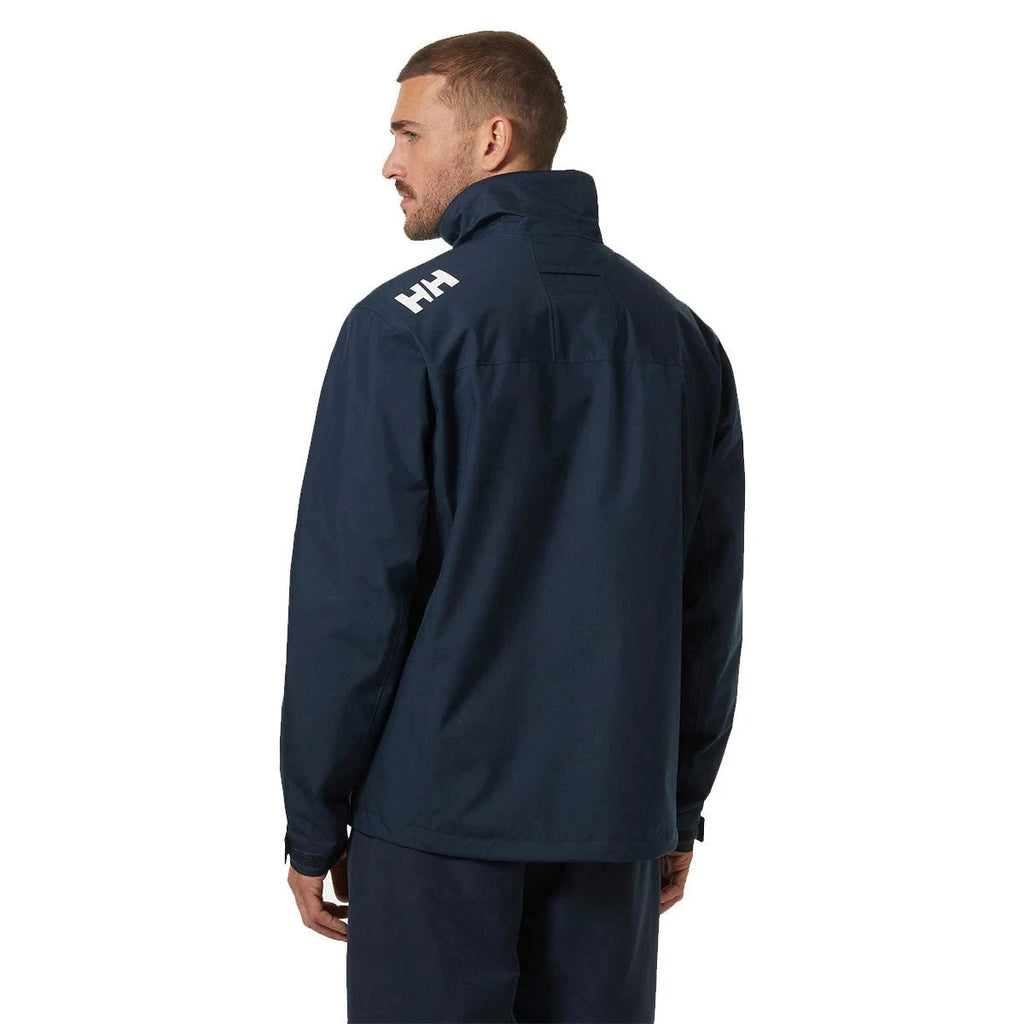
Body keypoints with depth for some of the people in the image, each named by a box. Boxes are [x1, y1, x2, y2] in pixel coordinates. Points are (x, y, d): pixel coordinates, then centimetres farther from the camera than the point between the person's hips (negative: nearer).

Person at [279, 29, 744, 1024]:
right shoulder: (681, 336, 7)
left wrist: (314, 825, -2)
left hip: (439, 808, -4)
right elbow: (711, 600, 9)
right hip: (615, 813, 5)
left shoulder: (405, 325, -9)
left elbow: (350, 595, -10)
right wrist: (681, 809, 16)